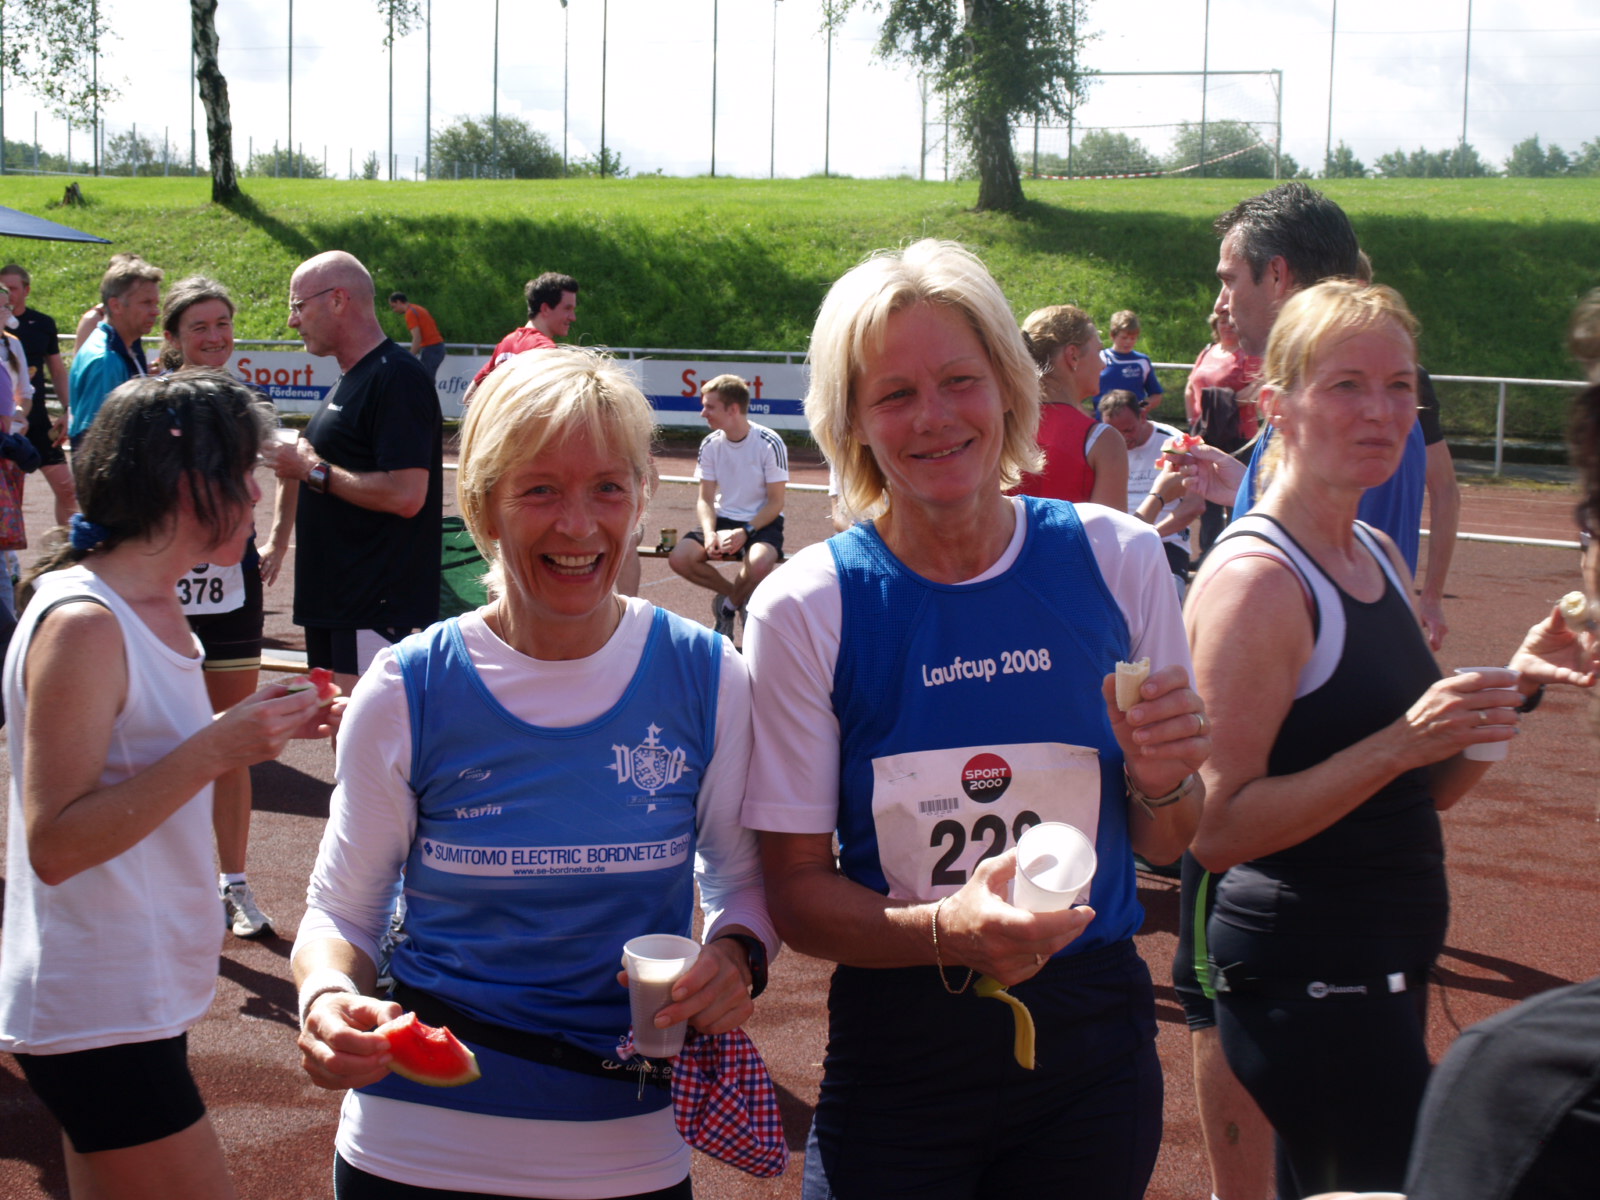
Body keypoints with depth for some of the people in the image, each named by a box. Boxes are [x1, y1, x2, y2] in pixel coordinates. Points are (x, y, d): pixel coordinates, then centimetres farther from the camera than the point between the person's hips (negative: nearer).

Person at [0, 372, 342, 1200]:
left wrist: (256, 729, 8)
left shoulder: (155, 608, 9)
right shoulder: (81, 625, -20)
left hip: (138, 999, 9)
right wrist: (214, 750, -26)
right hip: (96, 1017, -9)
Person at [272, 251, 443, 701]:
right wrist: (299, 460, 11)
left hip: (374, 609, -10)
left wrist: (313, 471, -15)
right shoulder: (348, 381, 17)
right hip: (330, 597, 10)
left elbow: (405, 494, -24)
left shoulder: (396, 378, -15)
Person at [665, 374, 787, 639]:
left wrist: (744, 532, -24)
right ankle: (740, 597, 3)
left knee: (759, 563, -37)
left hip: (762, 522, -4)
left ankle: (729, 604, -1)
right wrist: (709, 533, -18)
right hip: (723, 520, 4)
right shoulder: (710, 445, 0)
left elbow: (775, 503, -11)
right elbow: (705, 499, 2)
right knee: (680, 557, -22)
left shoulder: (770, 444, -13)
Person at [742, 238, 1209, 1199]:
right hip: (899, 1052, -2)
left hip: (1093, 1039, 2)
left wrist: (1160, 784, -15)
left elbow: (1166, 845, 7)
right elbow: (798, 893, -8)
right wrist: (945, 932, -26)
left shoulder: (1116, 560, -4)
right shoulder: (807, 608, -10)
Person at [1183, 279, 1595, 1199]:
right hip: (1307, 977, -9)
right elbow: (1217, 831, -21)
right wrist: (1398, 743, -27)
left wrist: (1516, 688, 3)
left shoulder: (1380, 559, 11)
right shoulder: (1256, 577, -16)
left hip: (1382, 968, 9)